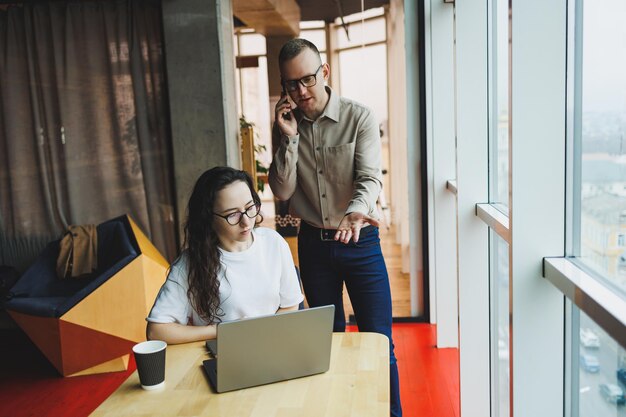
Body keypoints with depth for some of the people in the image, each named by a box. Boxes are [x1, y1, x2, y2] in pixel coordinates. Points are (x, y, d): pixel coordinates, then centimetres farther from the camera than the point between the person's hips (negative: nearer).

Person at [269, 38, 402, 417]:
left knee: (378, 339, 1)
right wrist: (289, 138, -17)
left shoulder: (359, 117, -9)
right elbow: (282, 191, -4)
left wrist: (356, 210, -42)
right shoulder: (287, 124, 1)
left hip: (361, 243, -3)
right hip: (313, 243, 3)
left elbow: (370, 177, -21)